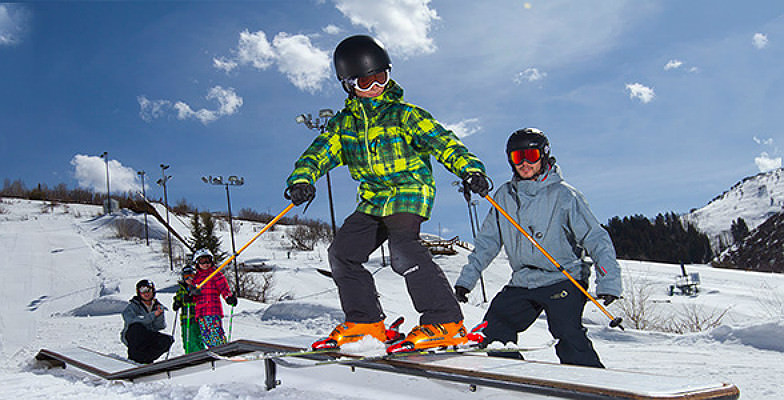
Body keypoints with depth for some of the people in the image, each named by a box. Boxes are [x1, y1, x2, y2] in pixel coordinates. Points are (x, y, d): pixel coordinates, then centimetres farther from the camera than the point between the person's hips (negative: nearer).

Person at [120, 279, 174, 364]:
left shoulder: (158, 307, 9)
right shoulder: (132, 306, -3)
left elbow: (160, 326, 0)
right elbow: (132, 321, -23)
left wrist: (160, 314, -19)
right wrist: (153, 314, -27)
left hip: (149, 338, 4)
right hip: (132, 337, -4)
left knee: (167, 340, -22)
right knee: (136, 327, -36)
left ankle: (142, 359, -21)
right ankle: (134, 355, -27)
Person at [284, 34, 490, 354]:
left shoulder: (404, 114, -2)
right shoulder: (344, 123, 13)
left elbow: (441, 141, -11)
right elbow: (320, 152, 4)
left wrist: (470, 168, -27)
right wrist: (302, 178, -17)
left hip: (408, 192, -6)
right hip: (372, 200, 7)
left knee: (403, 249, -28)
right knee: (342, 253, -1)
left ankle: (445, 322, -20)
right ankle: (365, 322, 11)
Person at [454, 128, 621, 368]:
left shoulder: (563, 195, -6)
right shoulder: (504, 197, 7)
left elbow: (595, 238, -8)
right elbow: (488, 241, 13)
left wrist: (608, 281, -20)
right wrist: (467, 278, 7)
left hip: (563, 279, -5)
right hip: (521, 283, 5)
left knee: (568, 334, -23)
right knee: (493, 329, -3)